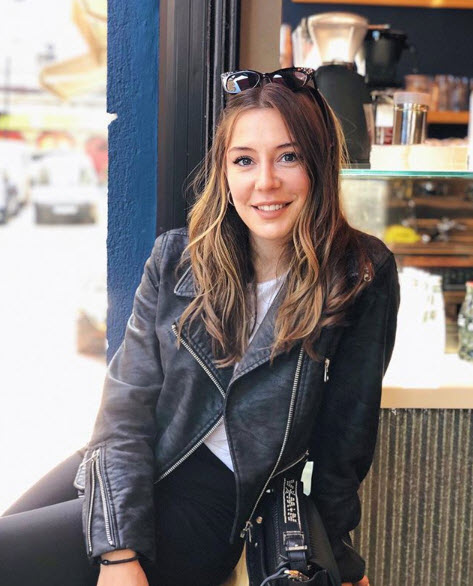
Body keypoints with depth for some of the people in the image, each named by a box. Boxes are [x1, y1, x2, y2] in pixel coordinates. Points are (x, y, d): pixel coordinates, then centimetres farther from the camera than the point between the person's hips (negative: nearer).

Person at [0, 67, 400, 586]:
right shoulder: (177, 257, -1)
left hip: (206, 504, -4)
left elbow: (346, 433, -2)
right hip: (125, 479, 4)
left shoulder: (363, 278, -10)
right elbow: (127, 403, -5)